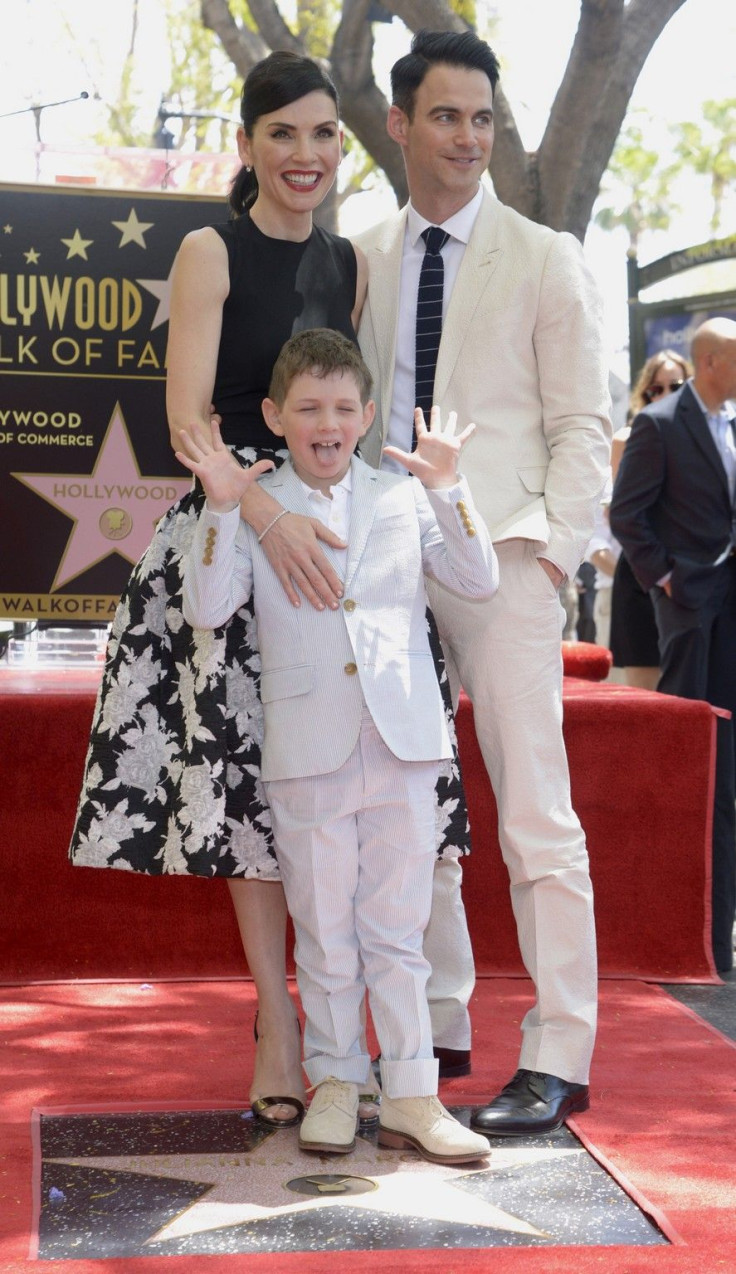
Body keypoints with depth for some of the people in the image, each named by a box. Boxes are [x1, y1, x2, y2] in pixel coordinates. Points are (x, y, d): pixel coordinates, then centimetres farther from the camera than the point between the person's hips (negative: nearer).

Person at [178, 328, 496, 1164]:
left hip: (402, 745, 1)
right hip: (306, 750, -1)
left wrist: (447, 488, -10)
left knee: (396, 930, 6)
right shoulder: (255, 510, 3)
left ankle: (411, 1096, 13)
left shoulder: (403, 499, 9)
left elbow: (478, 581, 0)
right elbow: (207, 609, -8)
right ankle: (334, 1080, 24)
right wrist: (221, 508, -17)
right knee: (324, 931, 8)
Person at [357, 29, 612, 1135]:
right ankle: (438, 1029, 21)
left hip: (501, 558, -4)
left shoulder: (544, 258, 4)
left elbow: (582, 427, 1)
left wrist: (550, 551, -10)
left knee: (536, 816, -5)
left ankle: (558, 1056, 1)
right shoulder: (362, 261, 14)